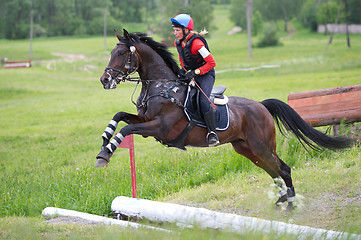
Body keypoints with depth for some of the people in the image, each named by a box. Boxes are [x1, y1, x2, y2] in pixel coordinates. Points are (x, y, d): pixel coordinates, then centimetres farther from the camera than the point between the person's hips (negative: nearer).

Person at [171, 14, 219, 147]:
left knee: (204, 102, -27)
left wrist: (195, 72, -25)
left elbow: (211, 63, -21)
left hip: (206, 74, -8)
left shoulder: (196, 43, -25)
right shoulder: (178, 43, -1)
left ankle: (212, 133, -19)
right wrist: (184, 69, 3)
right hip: (190, 73, 8)